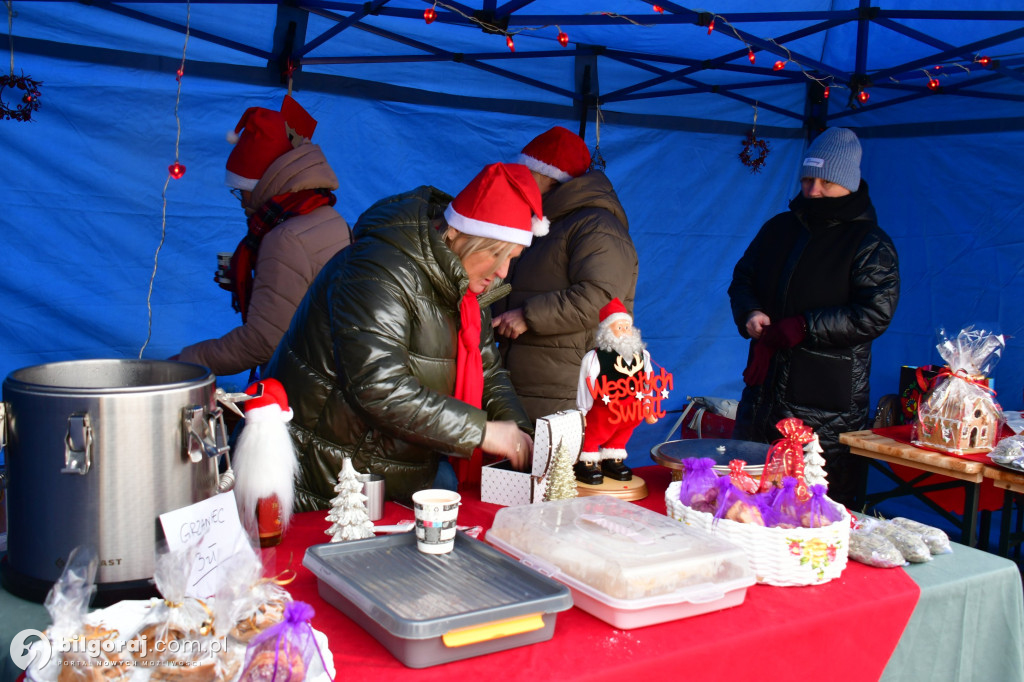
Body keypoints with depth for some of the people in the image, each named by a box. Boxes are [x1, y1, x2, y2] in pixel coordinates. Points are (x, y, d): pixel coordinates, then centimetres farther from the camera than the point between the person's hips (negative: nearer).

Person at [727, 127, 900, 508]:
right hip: (764, 387, 6)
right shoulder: (779, 229, 13)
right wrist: (750, 313, -3)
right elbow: (742, 279, 20)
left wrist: (801, 328, -17)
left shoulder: (871, 244, -4)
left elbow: (875, 315, -13)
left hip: (826, 405, -6)